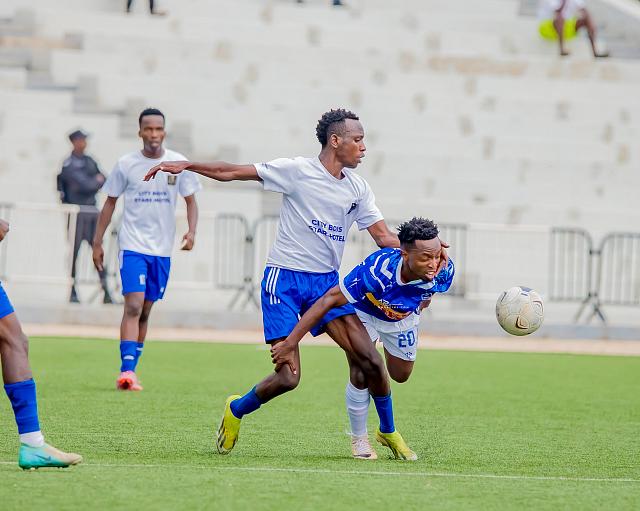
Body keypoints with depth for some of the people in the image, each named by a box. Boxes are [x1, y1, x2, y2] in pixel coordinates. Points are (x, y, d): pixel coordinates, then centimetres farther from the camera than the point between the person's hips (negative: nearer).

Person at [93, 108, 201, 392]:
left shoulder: (178, 163, 1)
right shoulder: (126, 164, -2)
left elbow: (190, 200, 9)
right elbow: (110, 202, 8)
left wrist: (191, 232, -8)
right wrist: (97, 242, 7)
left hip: (162, 249, 3)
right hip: (132, 244, -3)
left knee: (145, 312, 9)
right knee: (134, 305, -17)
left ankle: (130, 371, 18)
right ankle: (127, 371, -23)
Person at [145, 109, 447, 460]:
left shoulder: (357, 188, 9)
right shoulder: (297, 171, -7)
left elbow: (385, 238, 9)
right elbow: (233, 172, -4)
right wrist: (186, 165, -11)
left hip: (326, 282, 5)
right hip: (284, 279, -5)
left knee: (371, 360, -8)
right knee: (287, 378, -14)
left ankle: (388, 432, 14)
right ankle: (236, 411, 15)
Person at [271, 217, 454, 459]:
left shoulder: (443, 272, -35)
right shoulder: (377, 269, -46)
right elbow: (329, 300, -41)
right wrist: (290, 343, -42)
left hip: (404, 318, 4)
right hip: (365, 312, -4)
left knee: (400, 375, 17)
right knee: (361, 375, -15)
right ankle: (359, 439, 8)